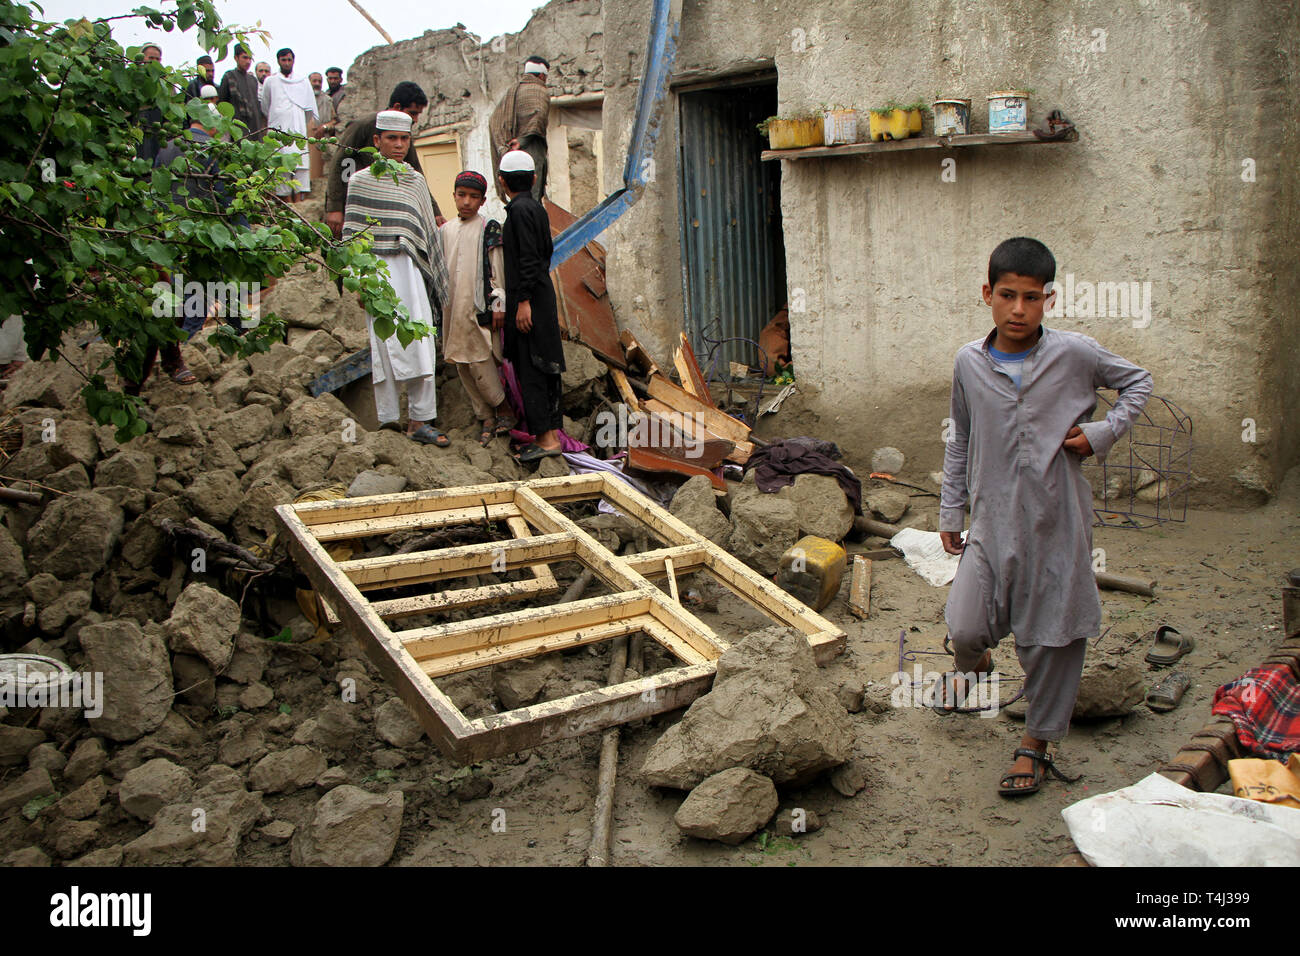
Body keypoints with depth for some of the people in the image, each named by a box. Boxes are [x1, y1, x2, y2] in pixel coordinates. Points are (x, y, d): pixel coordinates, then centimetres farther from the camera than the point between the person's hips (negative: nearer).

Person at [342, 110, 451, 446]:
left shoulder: (415, 180, 16)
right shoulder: (361, 180, 4)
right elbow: (353, 234, 0)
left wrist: (435, 278, 18)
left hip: (412, 270, 4)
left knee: (421, 346, -2)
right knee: (385, 346, -3)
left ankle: (420, 420, 3)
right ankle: (388, 420, 3)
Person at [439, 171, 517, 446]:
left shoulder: (489, 229, -1)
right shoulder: (445, 231, 13)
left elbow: (497, 270, -2)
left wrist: (498, 304, -7)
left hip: (478, 307, -6)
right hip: (452, 309, 6)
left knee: (478, 362, -11)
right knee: (462, 367, 5)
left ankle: (504, 412, 6)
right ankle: (486, 420, 12)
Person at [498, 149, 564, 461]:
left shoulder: (520, 209, -13)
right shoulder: (537, 207, 14)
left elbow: (529, 259, -19)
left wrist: (524, 301, -19)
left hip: (528, 298, -9)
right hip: (543, 296, 9)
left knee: (530, 369, -7)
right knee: (545, 367, 11)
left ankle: (545, 438, -6)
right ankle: (552, 431, 17)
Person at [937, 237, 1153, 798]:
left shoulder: (1075, 354, -6)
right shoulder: (969, 362, 0)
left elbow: (1137, 381, 12)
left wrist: (1104, 432, -3)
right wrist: (950, 509, 15)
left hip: (1057, 520, -1)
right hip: (992, 519, 1)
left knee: (1053, 636, 6)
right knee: (965, 628, -5)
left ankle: (1036, 742, 27)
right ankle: (975, 663, 34)